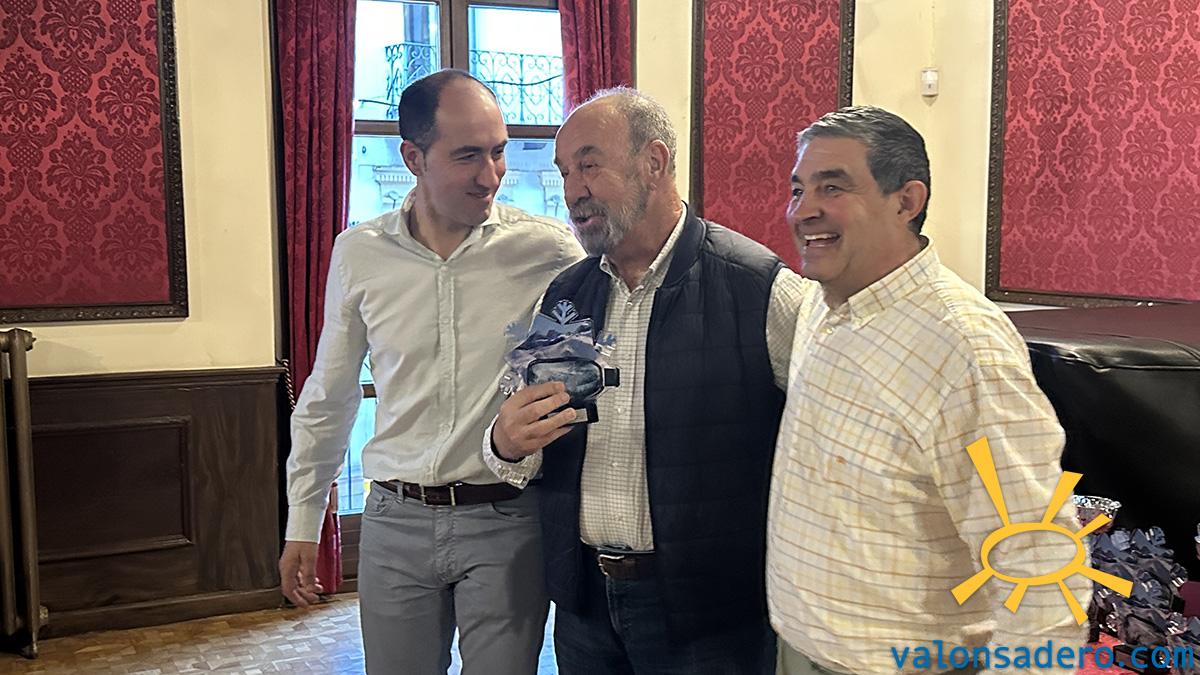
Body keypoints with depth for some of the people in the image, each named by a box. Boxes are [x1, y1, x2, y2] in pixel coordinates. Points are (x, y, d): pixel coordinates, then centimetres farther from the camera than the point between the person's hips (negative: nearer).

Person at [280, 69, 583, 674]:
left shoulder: (548, 249, -8)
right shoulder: (359, 252, 0)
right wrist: (303, 524, 14)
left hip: (506, 520, -2)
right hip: (396, 521, 2)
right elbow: (327, 398, 11)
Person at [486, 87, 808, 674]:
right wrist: (508, 446, -10)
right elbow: (528, 459, 11)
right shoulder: (562, 296, 4)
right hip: (583, 599, 5)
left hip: (709, 618, -5)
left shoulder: (759, 288, -15)